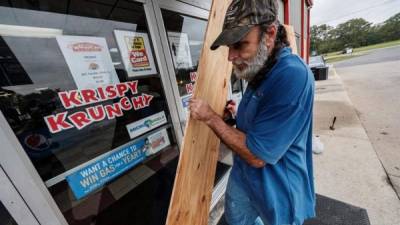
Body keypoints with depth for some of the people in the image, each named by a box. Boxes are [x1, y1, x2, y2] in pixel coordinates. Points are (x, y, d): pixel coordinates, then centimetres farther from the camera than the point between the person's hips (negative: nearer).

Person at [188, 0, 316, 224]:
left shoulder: (293, 75, -30)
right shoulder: (260, 70, 0)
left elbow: (257, 155, -28)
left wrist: (211, 117, -21)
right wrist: (239, 115, -5)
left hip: (278, 192, -7)